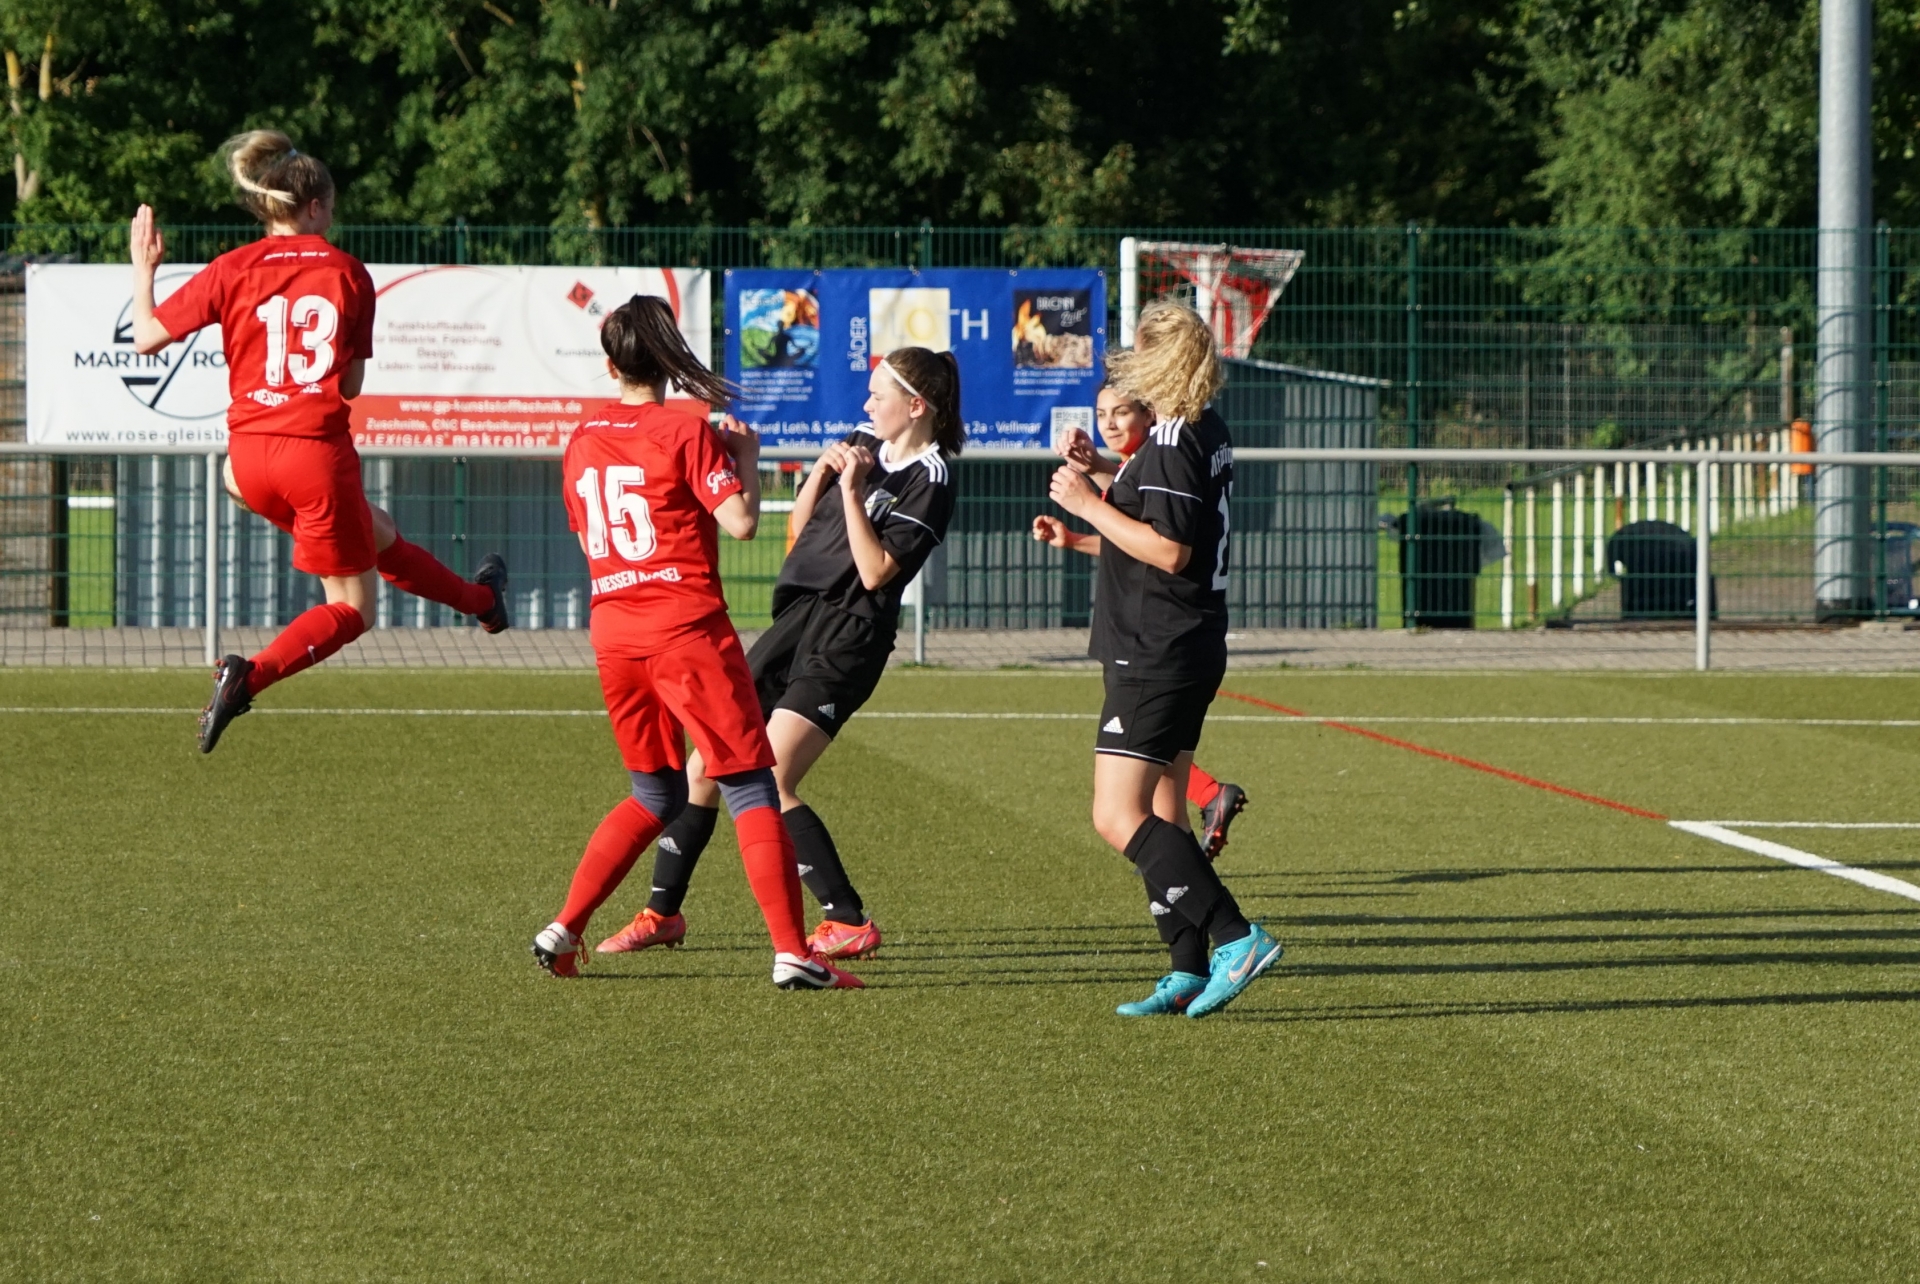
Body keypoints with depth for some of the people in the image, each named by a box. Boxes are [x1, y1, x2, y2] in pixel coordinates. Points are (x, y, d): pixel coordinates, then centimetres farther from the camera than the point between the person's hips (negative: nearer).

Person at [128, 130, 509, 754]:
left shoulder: (232, 270, 0)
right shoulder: (348, 273, 0)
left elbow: (147, 337, 0)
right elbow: (351, 384, 3)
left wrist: (143, 269, 14)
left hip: (250, 455, 4)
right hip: (318, 450, -4)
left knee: (377, 536, 28)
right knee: (352, 609, 7)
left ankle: (480, 600, 45)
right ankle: (250, 675, -16)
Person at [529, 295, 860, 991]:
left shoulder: (581, 442, 10)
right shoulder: (685, 432, -7)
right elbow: (741, 521, -15)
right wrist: (746, 456, 3)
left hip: (613, 631, 6)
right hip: (686, 626, -6)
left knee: (655, 794, 20)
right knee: (750, 785, -3)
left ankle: (563, 929, 13)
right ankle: (792, 952, -11)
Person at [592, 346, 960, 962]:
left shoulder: (930, 482, -8)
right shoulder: (860, 445, 14)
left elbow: (876, 570, -16)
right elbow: (799, 528, 16)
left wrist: (851, 492, -18)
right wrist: (820, 473, 0)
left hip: (846, 640, -8)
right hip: (798, 617, 8)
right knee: (704, 767, 7)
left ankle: (851, 923, -10)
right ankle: (663, 912, 18)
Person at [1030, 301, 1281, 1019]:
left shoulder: (1170, 442, -17)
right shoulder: (1206, 433, 14)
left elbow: (1169, 552, -23)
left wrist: (1090, 506, -16)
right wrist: (1079, 541, 21)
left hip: (1156, 656, -11)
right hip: (1190, 647, 11)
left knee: (1118, 818, -13)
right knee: (1160, 818, 14)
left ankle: (1237, 937, -20)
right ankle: (1191, 974, 11)